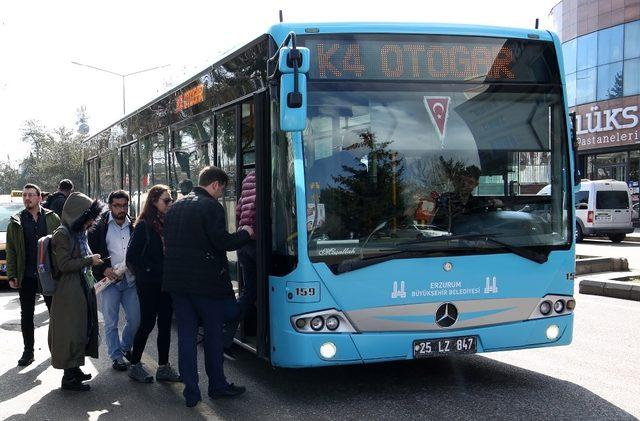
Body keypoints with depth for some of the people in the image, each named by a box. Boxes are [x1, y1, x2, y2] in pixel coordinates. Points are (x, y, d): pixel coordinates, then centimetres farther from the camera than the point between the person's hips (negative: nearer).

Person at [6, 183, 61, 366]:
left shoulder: (52, 219, 1)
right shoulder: (16, 222, 3)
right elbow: (10, 251, 2)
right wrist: (12, 275, -5)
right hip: (26, 276, 1)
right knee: (26, 315, 8)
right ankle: (28, 350, 18)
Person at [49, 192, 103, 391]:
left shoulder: (79, 233, 13)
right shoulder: (62, 235, -15)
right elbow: (64, 265, -19)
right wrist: (89, 260, -15)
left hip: (84, 289, 10)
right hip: (69, 292, -10)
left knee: (83, 329, 15)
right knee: (71, 332, -4)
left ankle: (74, 369, 27)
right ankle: (69, 377, 3)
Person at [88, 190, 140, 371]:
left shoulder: (133, 226, 7)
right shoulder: (100, 226, -4)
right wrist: (103, 269, -14)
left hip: (130, 280, 3)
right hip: (109, 281, -3)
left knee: (135, 319, 7)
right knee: (111, 323, 2)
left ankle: (125, 347, 31)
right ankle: (116, 356, 15)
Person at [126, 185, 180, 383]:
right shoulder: (144, 225, -9)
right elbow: (132, 256, -12)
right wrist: (148, 270, -13)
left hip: (167, 283, 6)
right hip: (149, 284, -6)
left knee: (165, 324, 7)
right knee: (148, 323, 0)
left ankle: (163, 367, 14)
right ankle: (135, 365, 13)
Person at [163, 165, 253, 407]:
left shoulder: (175, 207, 13)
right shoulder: (211, 207, -11)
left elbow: (168, 242, 17)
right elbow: (222, 242, -17)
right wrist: (245, 233, -1)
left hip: (177, 281, 6)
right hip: (205, 281, -6)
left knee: (186, 335, 7)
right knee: (213, 333, 9)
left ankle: (190, 392, 9)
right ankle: (217, 385, 19)